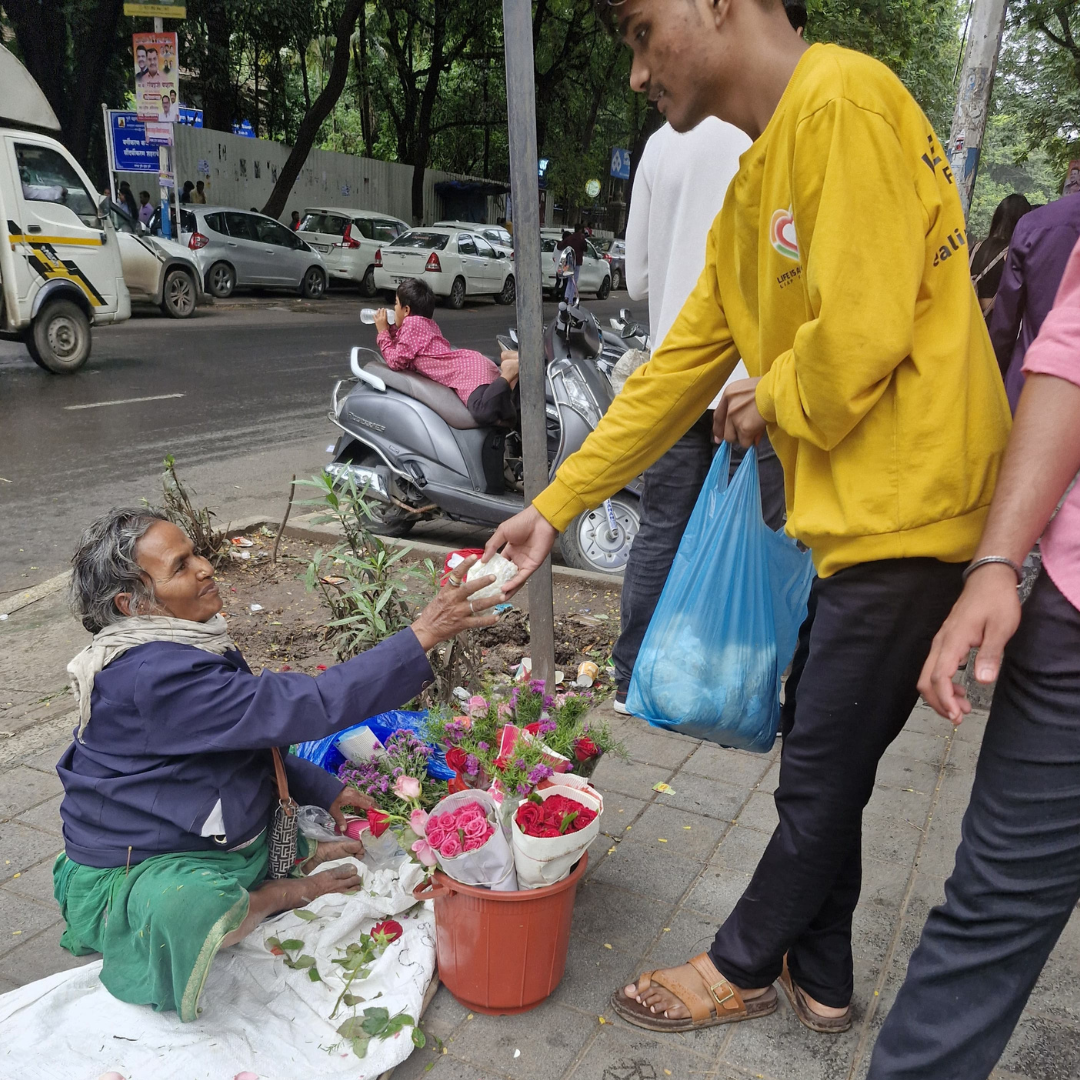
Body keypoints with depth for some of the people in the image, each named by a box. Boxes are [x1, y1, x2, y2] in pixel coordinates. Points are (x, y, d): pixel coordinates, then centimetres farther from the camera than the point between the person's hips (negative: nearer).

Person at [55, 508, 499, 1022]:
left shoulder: (180, 644, -1)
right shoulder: (153, 677, -33)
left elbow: (250, 734, 11)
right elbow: (307, 707, -37)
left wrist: (325, 790, 2)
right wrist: (423, 634, -37)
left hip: (218, 836, 9)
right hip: (137, 873, -8)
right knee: (194, 912, -40)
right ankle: (286, 892, -13)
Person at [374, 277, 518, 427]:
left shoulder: (412, 322, -1)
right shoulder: (428, 324, 27)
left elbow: (396, 361, 0)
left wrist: (382, 332, 10)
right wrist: (390, 330, 25)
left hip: (466, 369, -10)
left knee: (483, 413, -38)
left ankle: (510, 371, -23)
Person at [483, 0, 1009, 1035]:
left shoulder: (844, 103, -15)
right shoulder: (756, 185, 16)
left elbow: (862, 332, -24)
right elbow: (679, 368, 15)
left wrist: (771, 404, -2)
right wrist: (553, 505, 14)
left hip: (904, 515, -9)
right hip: (856, 517, 9)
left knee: (822, 775, 8)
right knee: (817, 756, 18)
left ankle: (741, 967, 32)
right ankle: (818, 982, 38)